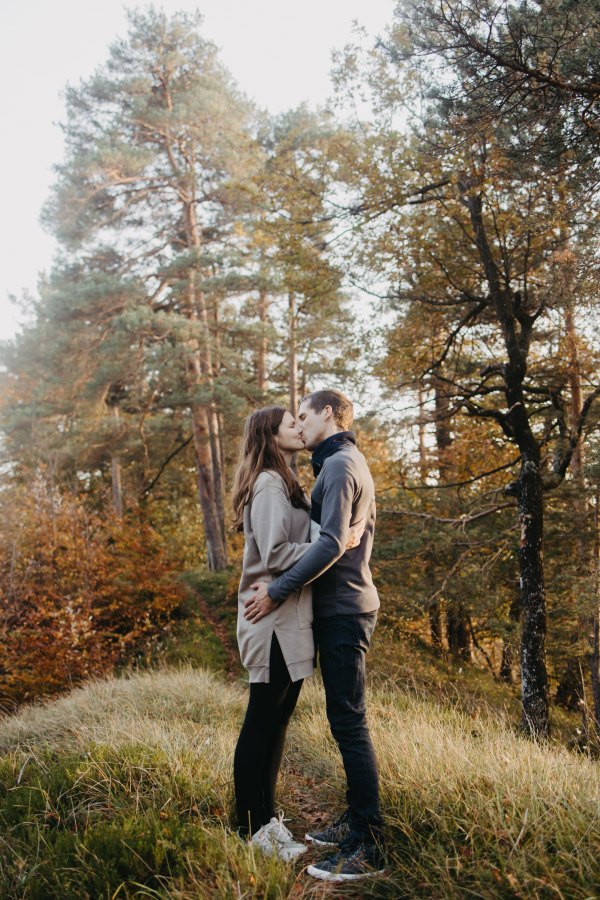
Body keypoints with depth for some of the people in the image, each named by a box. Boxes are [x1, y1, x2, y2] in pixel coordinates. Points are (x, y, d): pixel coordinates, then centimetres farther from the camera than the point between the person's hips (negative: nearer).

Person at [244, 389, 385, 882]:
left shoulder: (339, 465, -13)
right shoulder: (354, 463, 18)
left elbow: (332, 543, -24)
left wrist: (278, 589, -21)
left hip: (343, 610, -10)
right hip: (350, 604, 10)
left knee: (349, 722, -8)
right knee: (347, 718, 15)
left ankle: (368, 848, -2)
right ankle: (357, 820, 25)